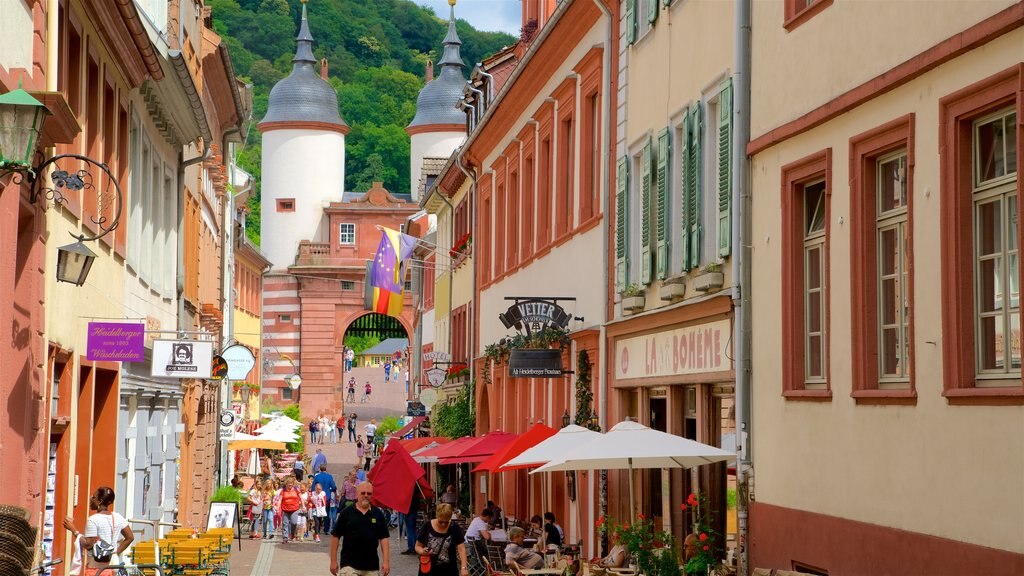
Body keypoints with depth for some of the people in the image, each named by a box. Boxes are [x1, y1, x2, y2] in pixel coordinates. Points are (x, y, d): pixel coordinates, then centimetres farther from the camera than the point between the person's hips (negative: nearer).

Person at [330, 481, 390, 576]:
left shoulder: (378, 514, 5)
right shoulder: (346, 513, 0)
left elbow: (383, 538, 5)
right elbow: (335, 536, 2)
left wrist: (386, 561, -4)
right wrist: (333, 561, -1)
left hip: (371, 565, 3)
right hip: (349, 564, -3)